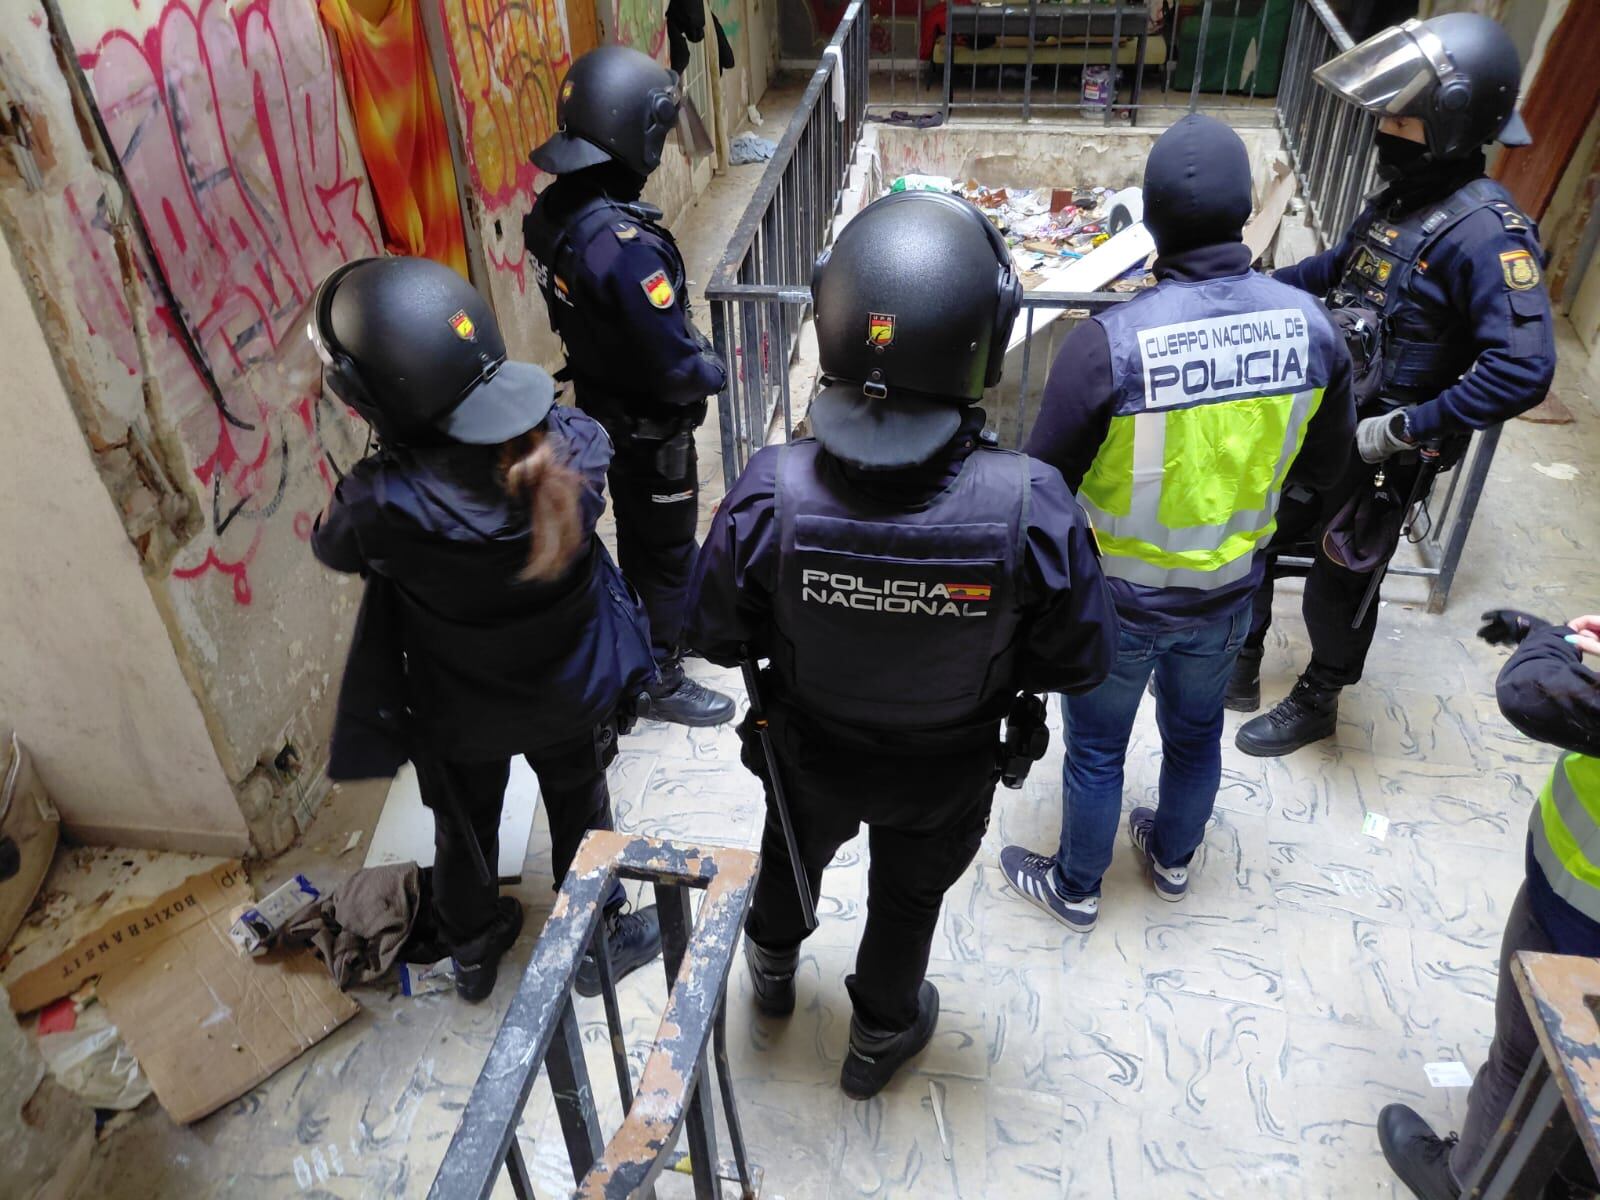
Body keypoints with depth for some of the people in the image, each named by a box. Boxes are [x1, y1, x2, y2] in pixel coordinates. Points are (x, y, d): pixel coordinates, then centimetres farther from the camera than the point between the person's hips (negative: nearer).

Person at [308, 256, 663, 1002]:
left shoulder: (381, 504, -36)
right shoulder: (574, 444, -29)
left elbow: (332, 547, -10)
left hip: (458, 713, -1)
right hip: (572, 690, 2)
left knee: (465, 824, 28)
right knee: (579, 810, 28)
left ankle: (473, 948, 54)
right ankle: (599, 939, 51)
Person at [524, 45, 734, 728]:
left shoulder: (553, 212, -7)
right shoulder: (623, 244, -34)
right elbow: (676, 368, -30)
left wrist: (687, 346, 6)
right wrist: (715, 369, -8)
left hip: (601, 404, 8)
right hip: (650, 429, -8)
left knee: (636, 531, 27)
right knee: (668, 553, 11)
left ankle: (647, 629, 50)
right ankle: (658, 680, 28)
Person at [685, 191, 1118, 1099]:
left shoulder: (772, 494, -33)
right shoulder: (1029, 508, -35)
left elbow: (720, 636, -15)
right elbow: (1082, 661, -18)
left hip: (811, 749, 1)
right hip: (951, 769, -1)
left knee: (795, 848, 34)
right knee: (909, 896, 29)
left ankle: (774, 963, 66)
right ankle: (882, 1034, 57)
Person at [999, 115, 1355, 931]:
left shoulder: (1110, 342, -30)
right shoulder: (1309, 325, -15)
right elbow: (1324, 468, -1)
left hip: (1118, 597, -4)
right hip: (1228, 591, 4)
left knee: (1096, 748, 18)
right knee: (1196, 731, 28)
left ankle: (1075, 888, 42)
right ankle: (1173, 858, 53)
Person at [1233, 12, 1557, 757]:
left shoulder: (1484, 229, -22)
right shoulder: (1399, 197, 2)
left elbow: (1523, 369, -29)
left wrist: (1407, 428, -27)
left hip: (1378, 455, -7)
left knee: (1339, 586, 10)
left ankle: (1316, 704, 35)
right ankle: (1238, 668, 38)